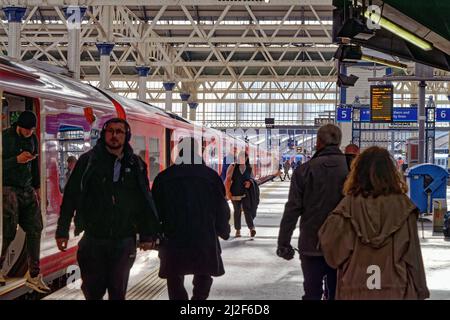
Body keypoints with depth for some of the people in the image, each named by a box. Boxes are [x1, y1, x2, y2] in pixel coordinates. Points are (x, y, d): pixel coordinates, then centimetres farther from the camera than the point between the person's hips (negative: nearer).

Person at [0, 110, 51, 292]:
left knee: (35, 229, 0)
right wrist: (17, 160, -24)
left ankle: (33, 275, 7)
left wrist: (37, 187, 20)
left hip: (27, 189, 6)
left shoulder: (33, 139, 10)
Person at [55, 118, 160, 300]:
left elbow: (145, 202, 9)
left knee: (118, 291, 7)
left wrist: (148, 235, 5)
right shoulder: (88, 161, 0)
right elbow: (70, 197, 0)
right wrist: (62, 231, -3)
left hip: (124, 242, 1)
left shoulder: (136, 165, 5)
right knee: (93, 290, 5)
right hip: (93, 239, -1)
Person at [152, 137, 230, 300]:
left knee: (175, 281, 13)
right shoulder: (211, 176, -2)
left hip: (174, 240, 0)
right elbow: (222, 210, 2)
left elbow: (155, 211, 3)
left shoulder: (164, 178, -1)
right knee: (204, 276, 18)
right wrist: (224, 232, 19)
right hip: (205, 241, 0)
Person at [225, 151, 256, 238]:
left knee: (247, 210, -12)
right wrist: (228, 192, -7)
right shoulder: (233, 167, -2)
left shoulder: (249, 168, 3)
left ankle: (251, 228, -20)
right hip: (235, 194, 0)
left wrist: (249, 182, -7)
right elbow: (228, 180, -1)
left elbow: (251, 178, 17)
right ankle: (238, 230, 18)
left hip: (246, 193, 0)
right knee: (237, 211, 10)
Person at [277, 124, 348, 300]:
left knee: (312, 292, 9)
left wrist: (283, 242, -2)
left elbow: (292, 209, -9)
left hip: (311, 245, -1)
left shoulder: (305, 170, -8)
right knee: (337, 292, 11)